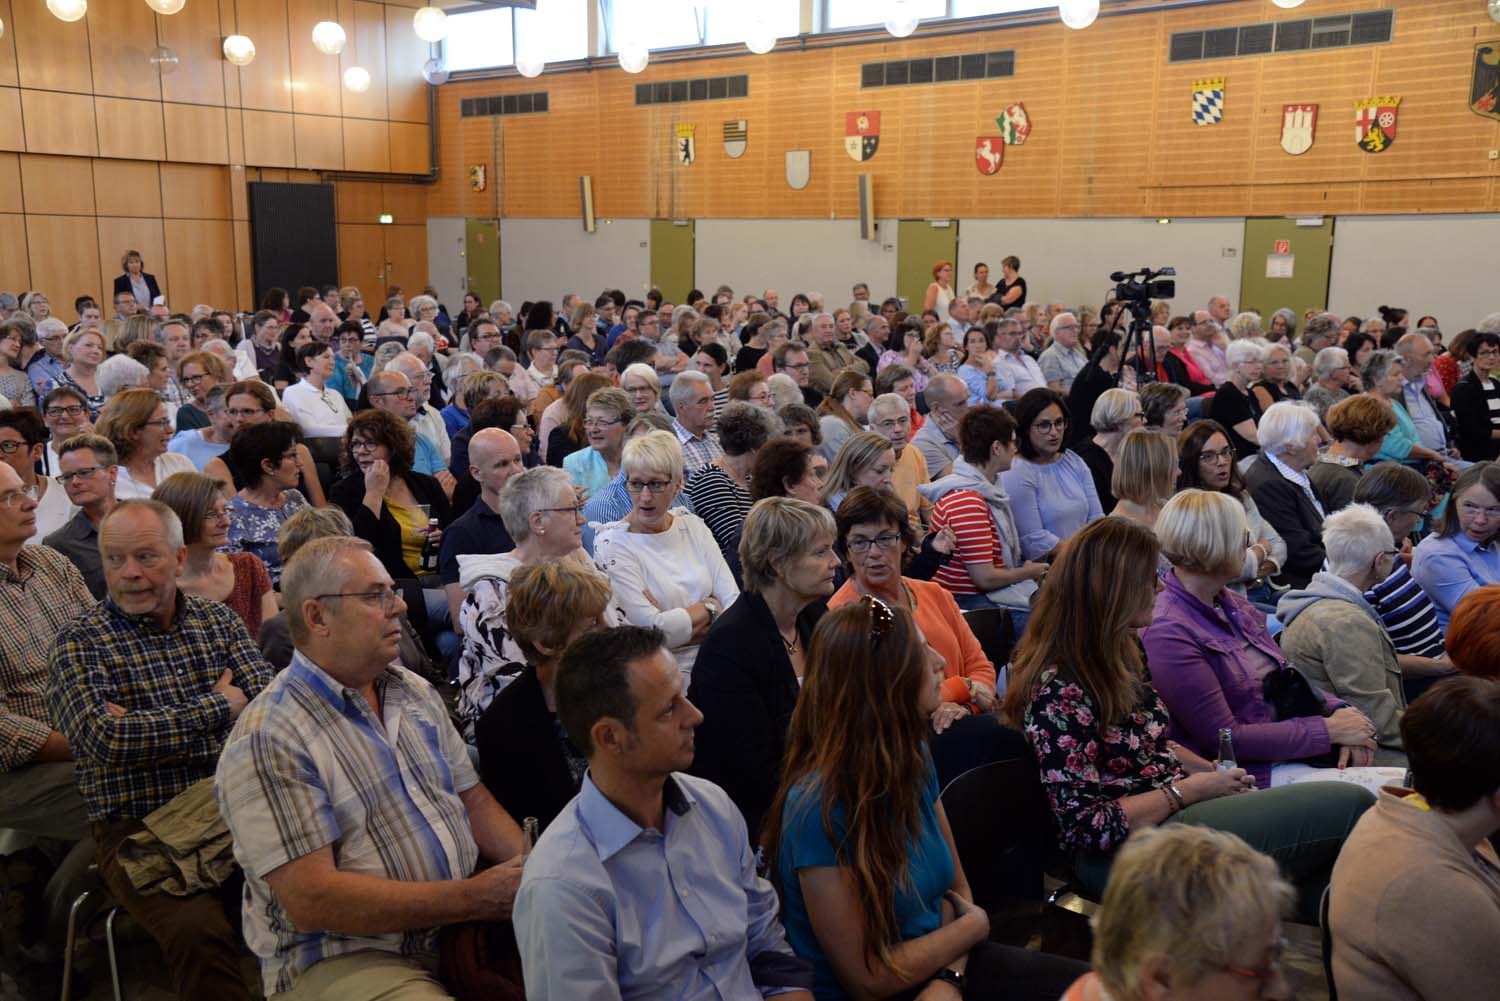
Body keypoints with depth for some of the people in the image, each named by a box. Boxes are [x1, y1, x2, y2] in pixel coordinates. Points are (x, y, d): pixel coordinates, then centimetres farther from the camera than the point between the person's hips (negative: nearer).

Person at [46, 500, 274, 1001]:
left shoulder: (218, 618, 10)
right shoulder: (79, 640, 0)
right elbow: (103, 740, -16)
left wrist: (149, 730, -13)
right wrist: (221, 706, -8)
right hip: (139, 832, -3)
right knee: (201, 931, -31)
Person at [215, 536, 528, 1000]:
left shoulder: (417, 693, 12)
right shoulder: (265, 742, -13)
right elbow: (310, 900, -19)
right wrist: (473, 897, -21)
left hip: (458, 927, 7)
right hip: (340, 959, -6)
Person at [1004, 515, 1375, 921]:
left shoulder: (1118, 655, 7)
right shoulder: (1059, 693, -21)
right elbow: (1088, 826, -21)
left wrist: (1214, 772, 4)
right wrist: (1188, 789, -14)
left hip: (1176, 812, 9)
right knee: (1351, 805, -13)